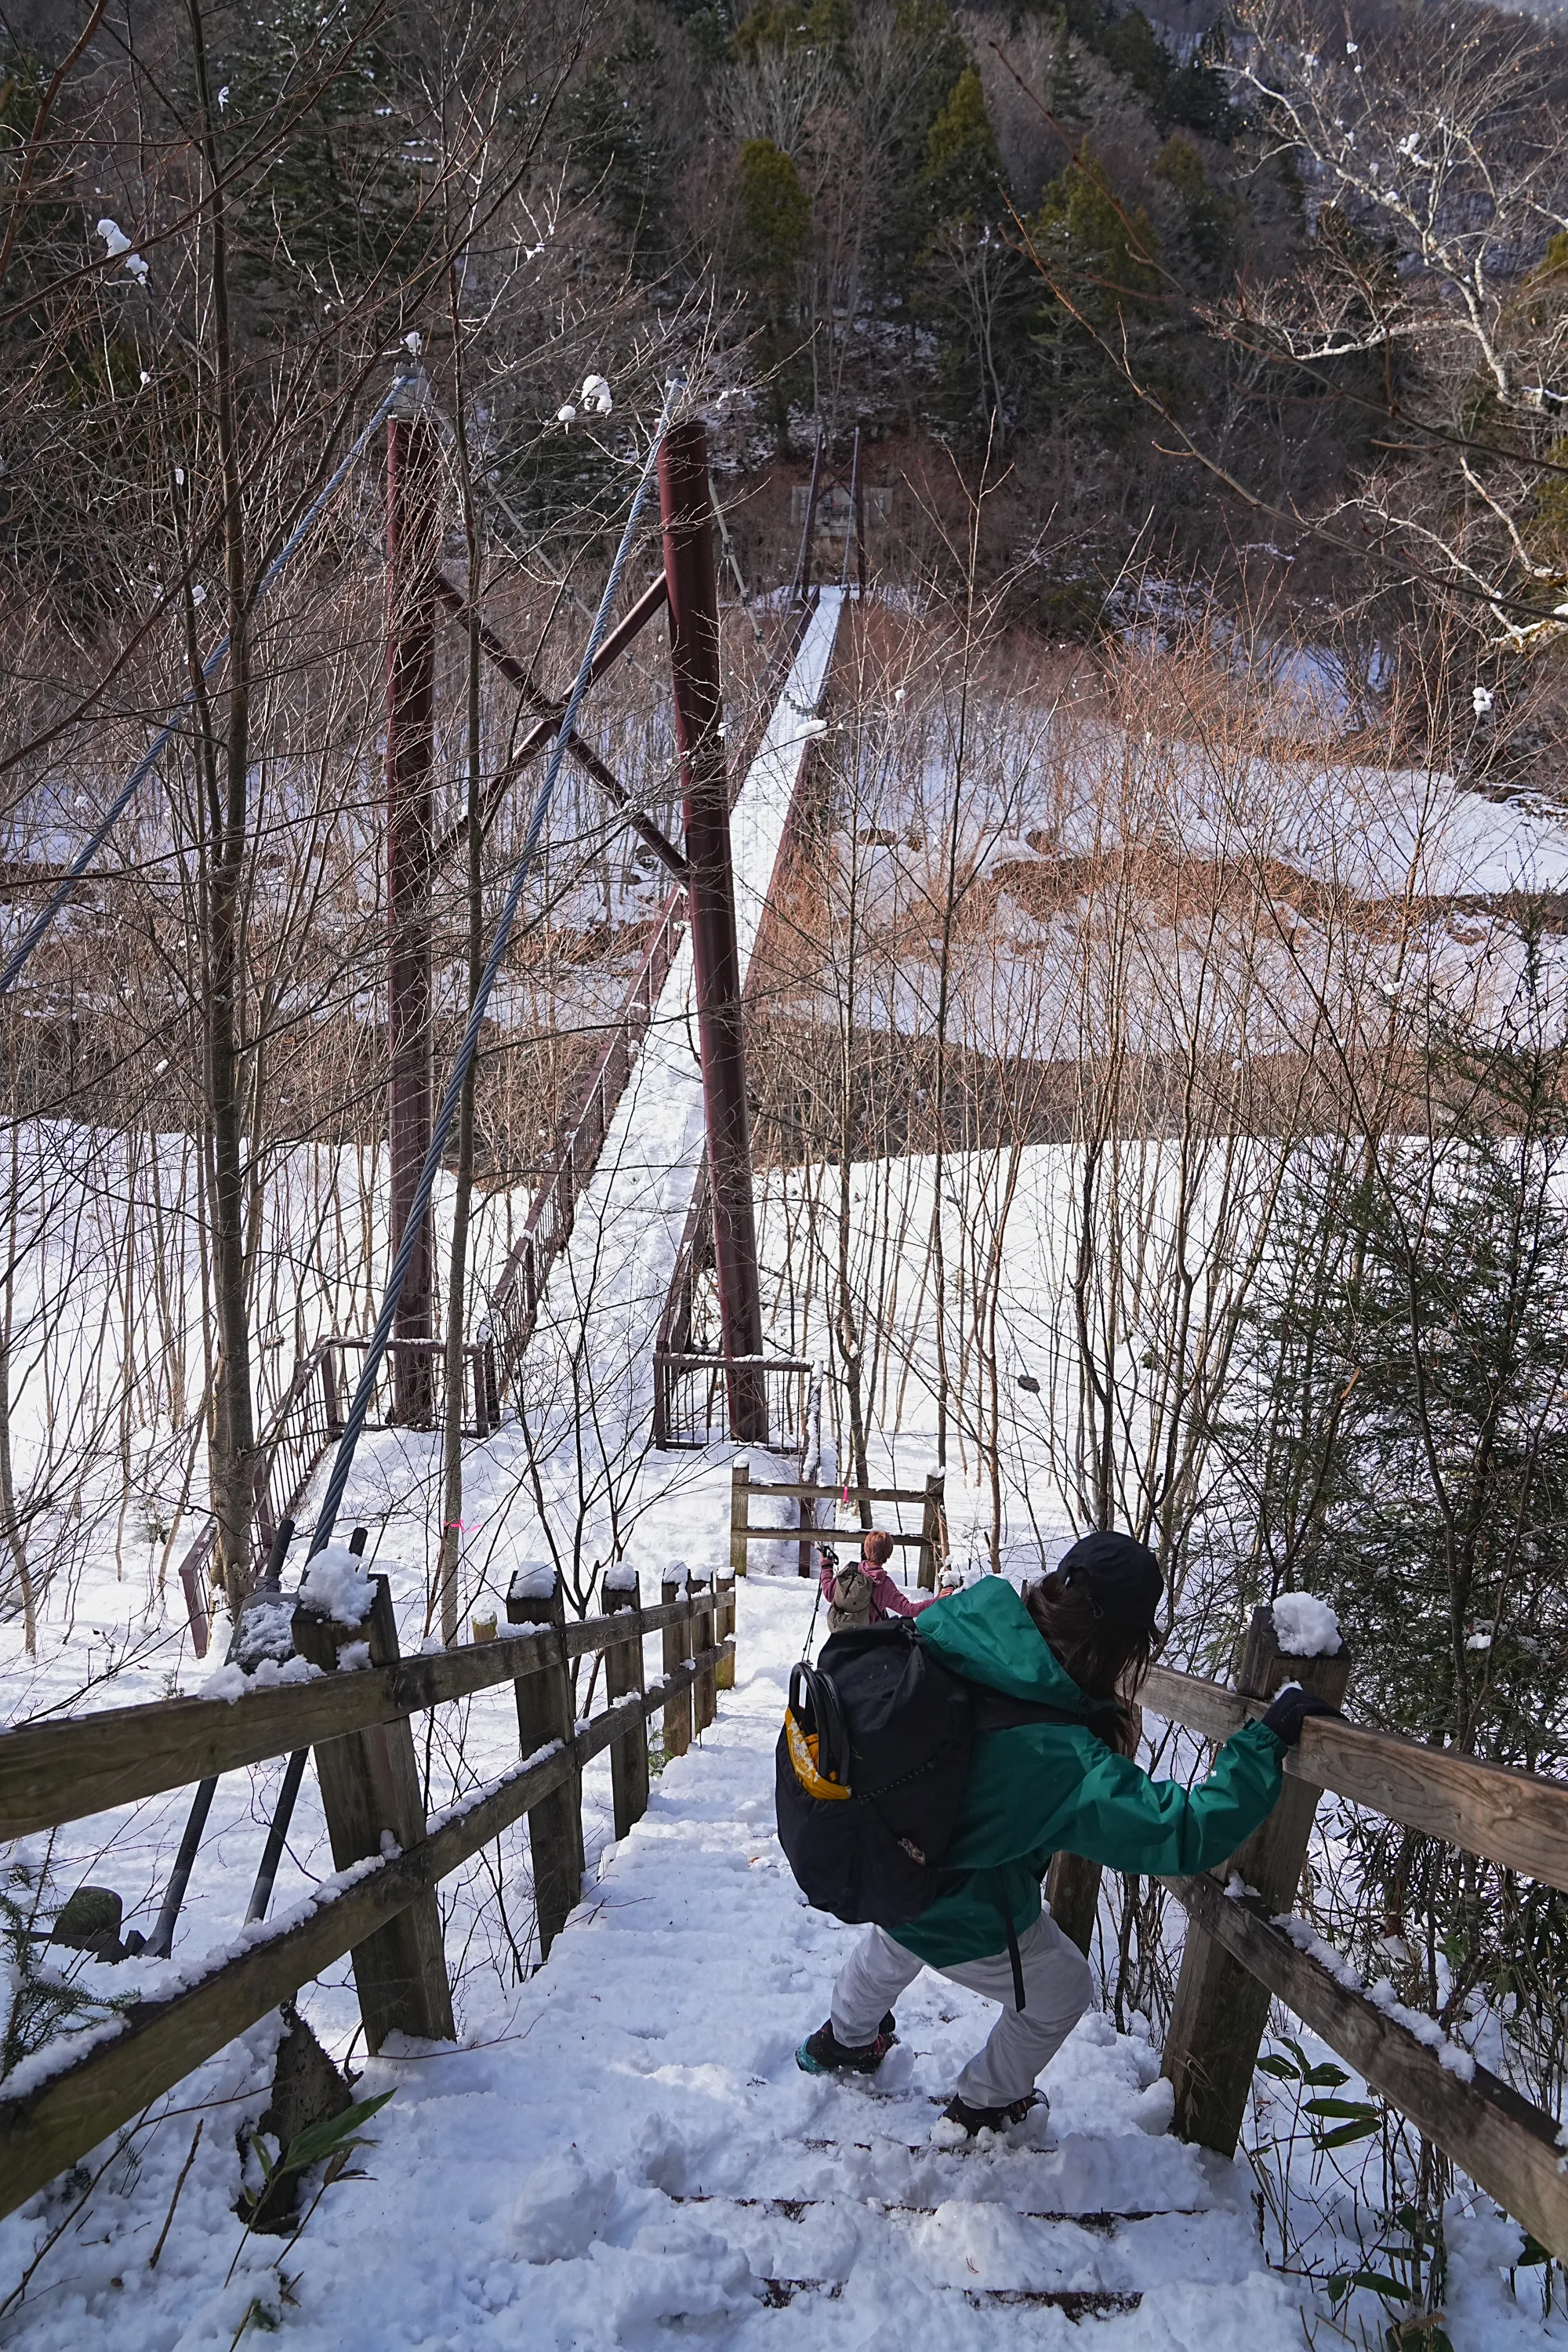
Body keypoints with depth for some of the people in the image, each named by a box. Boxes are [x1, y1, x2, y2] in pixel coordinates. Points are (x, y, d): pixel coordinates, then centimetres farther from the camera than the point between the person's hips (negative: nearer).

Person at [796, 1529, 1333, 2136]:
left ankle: (844, 2040, 68)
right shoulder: (1063, 1761, -41)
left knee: (891, 1946, 40)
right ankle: (982, 2107, 49)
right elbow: (1185, 1833, -37)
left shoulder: (962, 1618, -26)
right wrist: (1266, 1740, -33)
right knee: (1060, 1991, 26)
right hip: (964, 1923, -6)